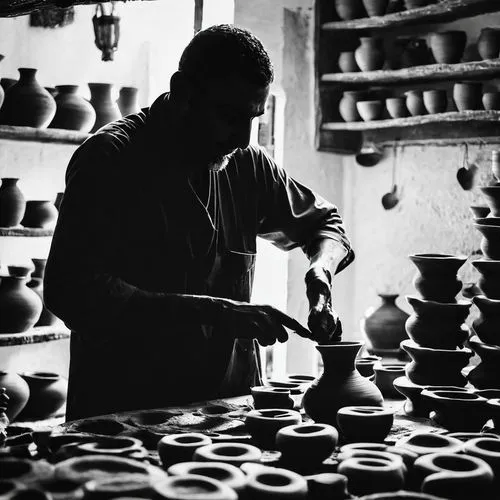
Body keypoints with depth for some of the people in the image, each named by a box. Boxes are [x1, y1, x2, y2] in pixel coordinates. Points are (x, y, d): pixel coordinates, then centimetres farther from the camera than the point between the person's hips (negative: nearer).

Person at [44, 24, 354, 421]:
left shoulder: (247, 164, 10)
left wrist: (320, 268, 3)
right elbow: (72, 291, -18)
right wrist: (211, 311, -23)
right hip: (124, 413, -5)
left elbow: (323, 220, 27)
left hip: (229, 403, 6)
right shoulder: (109, 159, -7)